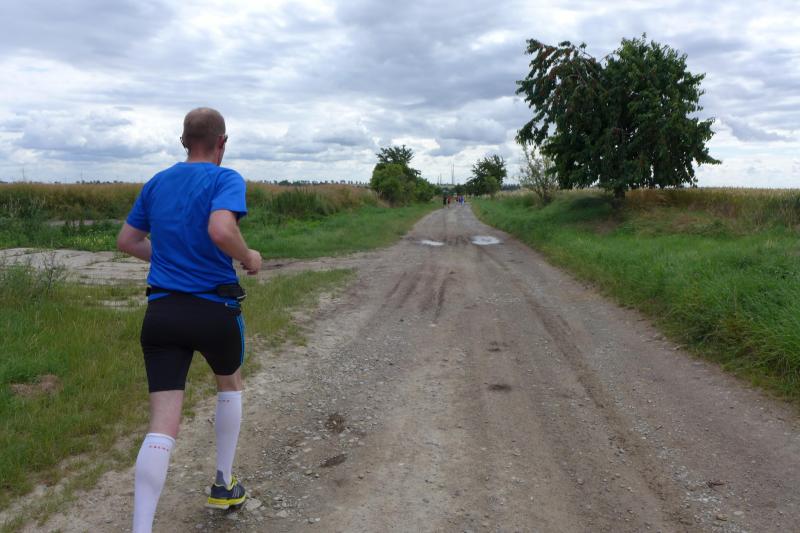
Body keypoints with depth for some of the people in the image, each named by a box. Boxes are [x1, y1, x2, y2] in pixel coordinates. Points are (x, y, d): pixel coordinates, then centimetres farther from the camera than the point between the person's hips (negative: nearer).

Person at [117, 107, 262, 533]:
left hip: (161, 311, 4)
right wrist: (248, 258, -8)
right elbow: (221, 229, -27)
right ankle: (223, 486, 36)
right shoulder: (226, 179, -7)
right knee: (230, 384, 26)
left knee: (162, 426, 1)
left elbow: (126, 241, 18)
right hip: (214, 310, -3)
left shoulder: (156, 183, 12)